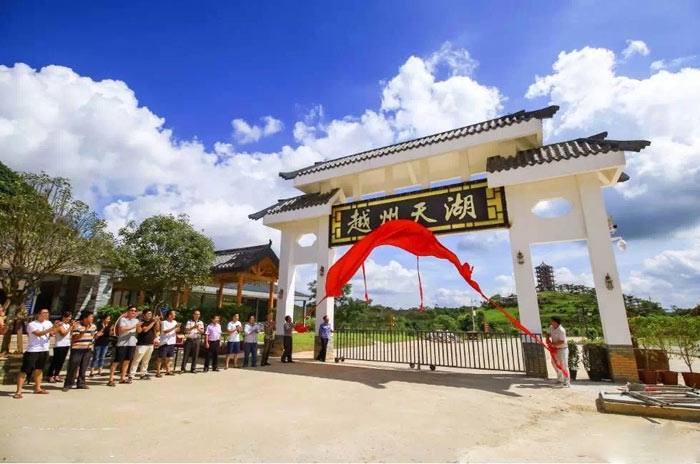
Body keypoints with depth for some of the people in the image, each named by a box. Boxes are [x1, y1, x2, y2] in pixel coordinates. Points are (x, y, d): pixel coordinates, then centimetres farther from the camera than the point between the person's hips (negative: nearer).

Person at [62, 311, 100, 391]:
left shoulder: (93, 326, 6)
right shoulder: (77, 326, -13)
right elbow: (73, 339, -17)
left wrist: (97, 335, -7)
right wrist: (84, 331, -26)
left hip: (88, 350, 5)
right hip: (77, 349, -5)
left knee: (83, 368, 10)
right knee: (72, 367, 0)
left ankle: (81, 384, 18)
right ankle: (68, 385, 10)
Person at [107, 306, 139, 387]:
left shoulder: (136, 320, 11)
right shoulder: (123, 319, -7)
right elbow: (121, 329, -22)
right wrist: (133, 327, -22)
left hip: (132, 343, 6)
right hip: (122, 344, -6)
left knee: (127, 361, 12)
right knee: (116, 361, -4)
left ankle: (122, 378, 21)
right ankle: (111, 379, 2)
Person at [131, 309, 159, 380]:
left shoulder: (151, 321, 11)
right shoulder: (141, 322, -8)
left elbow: (156, 328, 2)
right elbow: (145, 329, -21)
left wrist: (157, 321, -11)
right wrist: (153, 322, -21)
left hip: (150, 344, 6)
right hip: (142, 344, -6)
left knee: (146, 360, 13)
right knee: (136, 360, -6)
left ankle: (143, 374, 21)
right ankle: (131, 375, -2)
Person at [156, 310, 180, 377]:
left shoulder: (175, 322, 9)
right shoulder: (164, 322, -10)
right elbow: (165, 331, -21)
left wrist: (178, 327, -6)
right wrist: (174, 327, -25)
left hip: (172, 342, 6)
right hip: (165, 342, -6)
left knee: (168, 357, 14)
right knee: (160, 357, -2)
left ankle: (168, 371, 21)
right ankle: (158, 372, 3)